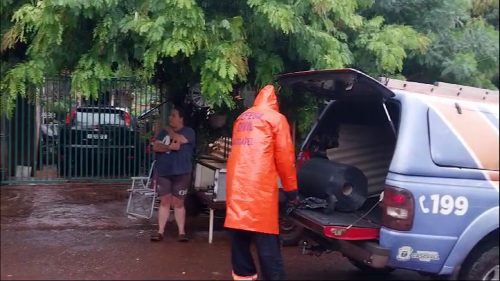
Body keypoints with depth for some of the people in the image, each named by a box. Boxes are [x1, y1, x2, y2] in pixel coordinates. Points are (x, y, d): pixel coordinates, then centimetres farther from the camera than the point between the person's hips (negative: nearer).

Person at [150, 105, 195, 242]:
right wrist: (170, 147, -18)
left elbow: (177, 139, -19)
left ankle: (182, 232, 10)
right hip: (163, 173, 4)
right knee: (164, 202, 5)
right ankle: (160, 231, 8)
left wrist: (169, 129, -1)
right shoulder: (163, 132, 12)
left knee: (178, 203, 1)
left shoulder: (188, 131, -1)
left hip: (181, 173, -3)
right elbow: (156, 146, -1)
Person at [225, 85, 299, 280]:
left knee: (239, 236, 9)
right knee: (266, 242, -5)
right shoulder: (276, 118, 4)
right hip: (260, 186, -6)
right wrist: (291, 190, 7)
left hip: (236, 184, 6)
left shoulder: (241, 118, 22)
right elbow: (284, 157, 0)